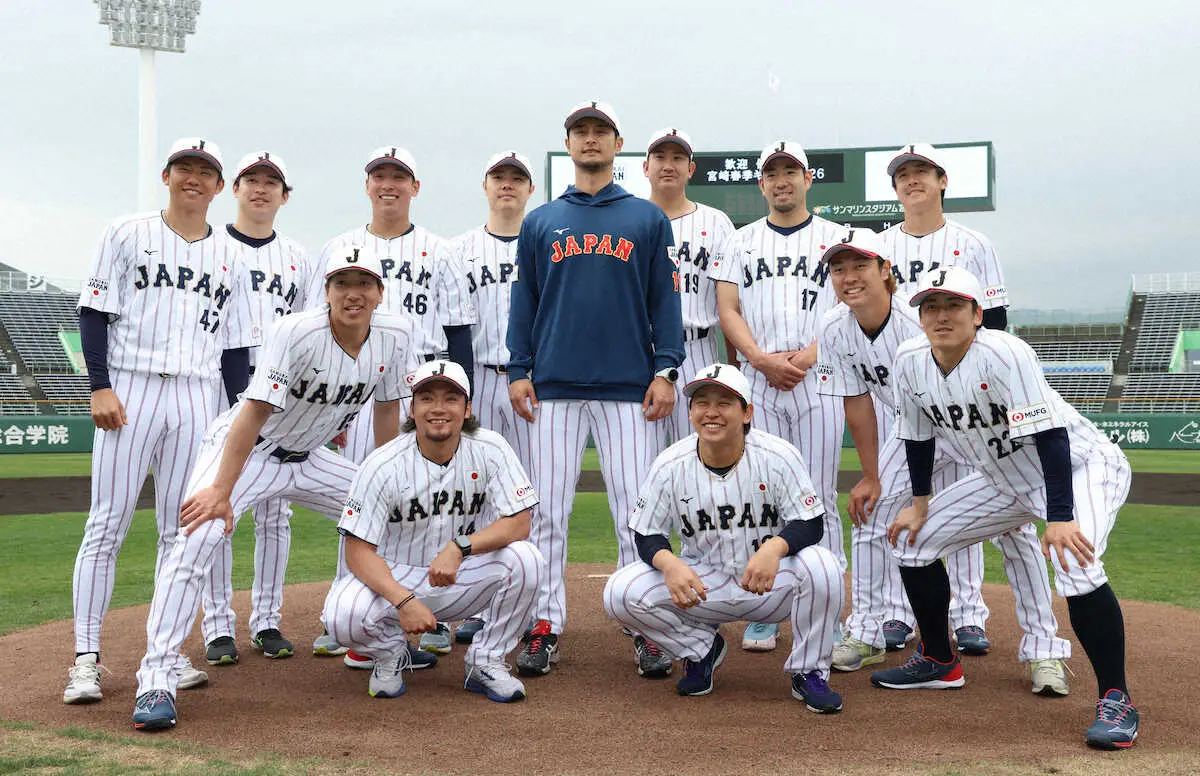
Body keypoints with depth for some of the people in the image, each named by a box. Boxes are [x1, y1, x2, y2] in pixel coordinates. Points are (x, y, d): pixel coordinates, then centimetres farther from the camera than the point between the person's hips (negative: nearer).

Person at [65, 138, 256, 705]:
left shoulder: (229, 256, 14)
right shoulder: (127, 235, 6)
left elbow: (235, 344, 14)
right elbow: (94, 313, 1)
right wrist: (100, 387, -10)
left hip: (197, 401, 3)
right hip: (129, 392, -3)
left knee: (180, 529, 5)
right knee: (108, 525, -5)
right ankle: (86, 658, -1)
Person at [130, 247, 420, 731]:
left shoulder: (396, 336, -10)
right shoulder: (295, 333, -27)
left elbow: (387, 411, 3)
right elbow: (255, 413, -31)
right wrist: (222, 490, -36)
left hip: (308, 460, 6)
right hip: (244, 451, -6)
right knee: (199, 535, -28)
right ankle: (156, 681, -26)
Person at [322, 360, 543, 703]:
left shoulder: (491, 450, -11)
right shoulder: (382, 465, -16)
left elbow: (519, 523, -16)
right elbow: (358, 549, -17)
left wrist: (459, 547, -33)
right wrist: (404, 602, -32)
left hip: (463, 579, 1)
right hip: (397, 579, -1)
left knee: (524, 559, -26)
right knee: (342, 615, -31)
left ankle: (486, 662, -4)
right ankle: (391, 652, 7)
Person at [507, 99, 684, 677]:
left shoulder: (648, 218, 11)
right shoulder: (540, 222, 15)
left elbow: (665, 300, 7)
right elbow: (523, 301, 13)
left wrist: (666, 370, -4)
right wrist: (519, 371, 2)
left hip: (630, 388, -1)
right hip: (554, 388, 2)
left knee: (635, 511, -1)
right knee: (548, 511, 2)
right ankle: (546, 627, 10)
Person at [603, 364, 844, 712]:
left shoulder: (778, 455, -15)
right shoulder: (670, 465, -10)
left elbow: (811, 524, -15)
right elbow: (646, 534, -5)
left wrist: (774, 548, -38)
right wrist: (669, 563, -29)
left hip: (771, 584, -1)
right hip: (701, 584, 2)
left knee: (821, 566, -33)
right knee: (620, 592, -21)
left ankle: (809, 673, -7)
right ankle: (701, 648, 8)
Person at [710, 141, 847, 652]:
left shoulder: (838, 238, 11)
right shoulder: (741, 241, 15)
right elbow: (728, 310, 6)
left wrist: (807, 356, -13)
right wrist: (763, 359, -10)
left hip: (820, 380, -1)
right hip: (758, 380, 1)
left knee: (819, 496, -1)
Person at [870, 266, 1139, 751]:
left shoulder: (1004, 353, -30)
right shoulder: (910, 361, -10)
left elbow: (1049, 436, -32)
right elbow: (919, 435, 6)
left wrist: (1060, 518, -37)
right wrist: (920, 503, 8)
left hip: (1080, 467, -7)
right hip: (1006, 478, 8)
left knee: (1077, 566, -32)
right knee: (913, 538, 6)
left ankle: (1115, 700, -15)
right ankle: (939, 662, 23)